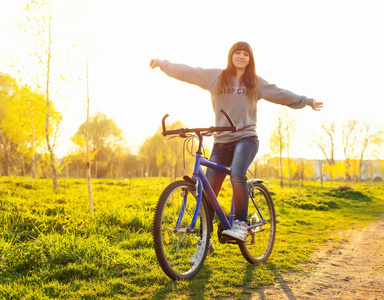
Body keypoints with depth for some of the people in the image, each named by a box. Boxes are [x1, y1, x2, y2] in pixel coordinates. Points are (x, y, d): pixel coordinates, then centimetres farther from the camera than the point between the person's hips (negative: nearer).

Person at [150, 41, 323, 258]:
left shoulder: (255, 83, 11)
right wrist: (163, 64, 7)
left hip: (246, 137, -1)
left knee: (237, 173, -32)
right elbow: (187, 72, 11)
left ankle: (241, 223, -17)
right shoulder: (215, 77, 10)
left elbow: (281, 95, 19)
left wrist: (307, 101, 23)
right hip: (221, 140, 2)